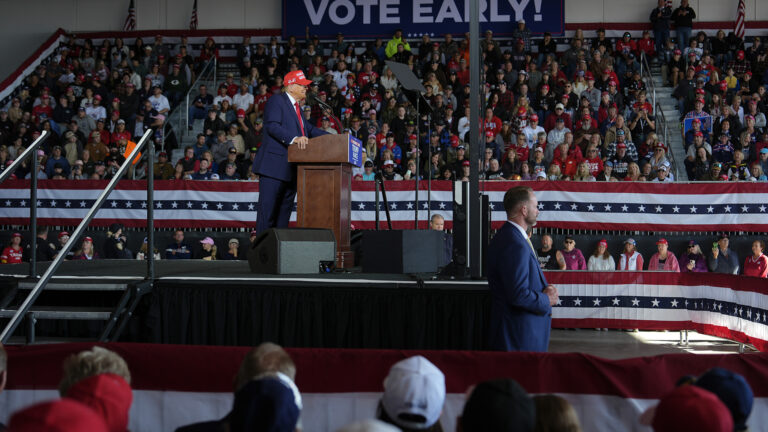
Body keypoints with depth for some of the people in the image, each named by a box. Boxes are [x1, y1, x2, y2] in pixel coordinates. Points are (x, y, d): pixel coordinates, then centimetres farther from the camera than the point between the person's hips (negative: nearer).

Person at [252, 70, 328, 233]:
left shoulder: (296, 107, 24)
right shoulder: (276, 101, -4)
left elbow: (309, 129, 25)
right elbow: (272, 126, -18)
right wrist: (293, 139, -31)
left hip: (291, 169, 10)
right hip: (274, 166, -10)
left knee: (285, 209, 9)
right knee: (268, 208, -9)